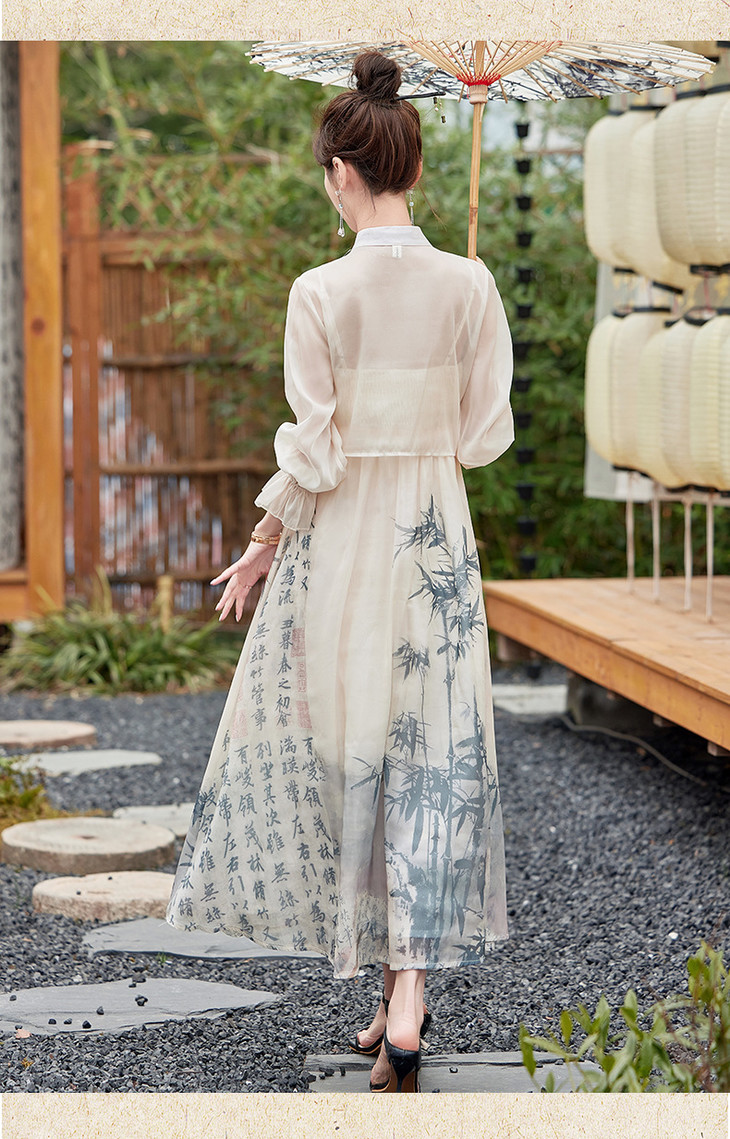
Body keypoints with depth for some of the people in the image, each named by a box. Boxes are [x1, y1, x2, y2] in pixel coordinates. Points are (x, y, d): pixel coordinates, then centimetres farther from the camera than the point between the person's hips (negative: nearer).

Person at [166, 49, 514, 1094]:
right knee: (432, 755, 6)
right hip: (437, 537, 3)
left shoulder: (322, 293, -13)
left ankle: (393, 980, 21)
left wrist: (260, 548, 2)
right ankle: (410, 984, -2)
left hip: (341, 542, -2)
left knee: (342, 745, 13)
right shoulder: (469, 284, -4)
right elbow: (487, 435, 0)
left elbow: (312, 456, -12)